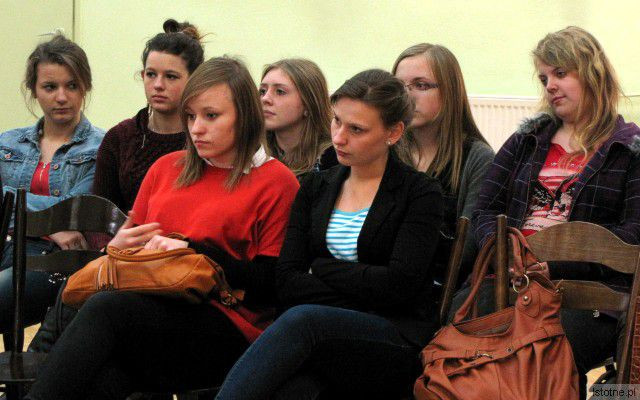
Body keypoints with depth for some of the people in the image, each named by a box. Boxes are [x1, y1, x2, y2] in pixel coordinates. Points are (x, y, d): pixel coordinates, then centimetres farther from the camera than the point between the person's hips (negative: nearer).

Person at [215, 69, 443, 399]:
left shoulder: (420, 193, 5)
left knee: (302, 320, -37)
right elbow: (287, 283, 7)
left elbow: (399, 284, -9)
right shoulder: (315, 188, 18)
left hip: (398, 342, -3)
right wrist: (363, 296, -5)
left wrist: (322, 269, 1)